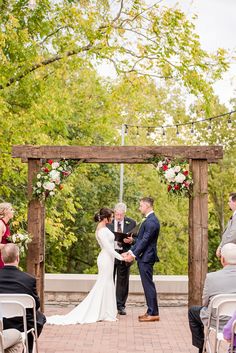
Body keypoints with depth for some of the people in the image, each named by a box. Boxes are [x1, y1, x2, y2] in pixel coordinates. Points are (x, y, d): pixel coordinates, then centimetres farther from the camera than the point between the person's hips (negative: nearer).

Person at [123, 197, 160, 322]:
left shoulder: (151, 221, -17)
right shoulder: (149, 220, 15)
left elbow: (145, 241, -20)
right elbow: (140, 240, 18)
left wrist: (133, 255, -17)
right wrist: (130, 251, 14)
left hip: (146, 258, -10)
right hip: (144, 257, 10)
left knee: (148, 285, -5)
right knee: (147, 285, 13)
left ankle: (153, 313, -1)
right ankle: (151, 311, 19)